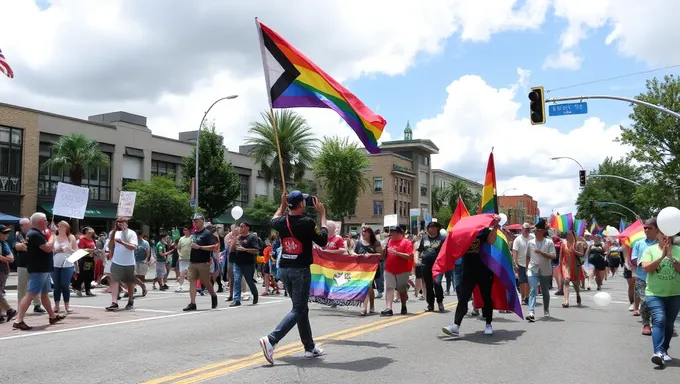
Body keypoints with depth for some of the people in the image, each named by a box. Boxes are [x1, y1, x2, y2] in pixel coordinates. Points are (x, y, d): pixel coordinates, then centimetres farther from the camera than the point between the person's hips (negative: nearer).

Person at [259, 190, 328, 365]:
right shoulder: (307, 223, -15)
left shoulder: (282, 221, 2)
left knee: (302, 308, 16)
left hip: (284, 270, 7)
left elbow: (273, 221, 26)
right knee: (298, 310, -3)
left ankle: (310, 347, 21)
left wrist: (282, 205, 31)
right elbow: (323, 241, -4)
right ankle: (271, 340, -19)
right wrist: (322, 215, 1)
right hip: (300, 270, -7)